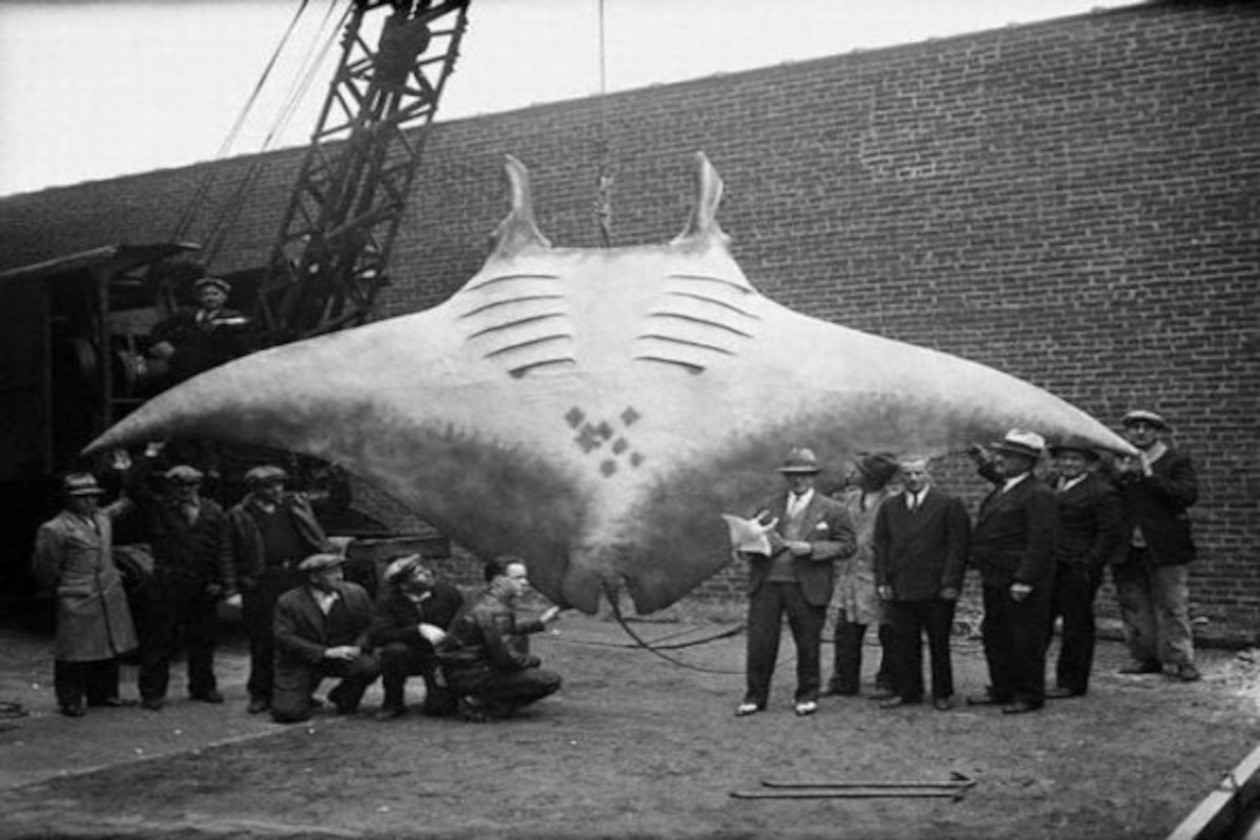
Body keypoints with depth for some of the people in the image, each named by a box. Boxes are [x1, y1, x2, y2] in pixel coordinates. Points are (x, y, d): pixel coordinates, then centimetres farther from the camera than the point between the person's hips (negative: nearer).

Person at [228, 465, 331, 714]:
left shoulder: (295, 504, 11)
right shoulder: (240, 516, 4)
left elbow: (316, 541, 9)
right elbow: (233, 554, 7)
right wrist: (243, 578, -2)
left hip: (297, 576, 2)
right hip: (262, 583, -2)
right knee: (262, 639, 1)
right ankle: (260, 693, 11)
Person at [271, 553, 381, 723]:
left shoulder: (356, 593, -3)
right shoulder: (288, 602, -11)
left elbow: (368, 627, 3)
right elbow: (285, 638, -17)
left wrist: (358, 647, -20)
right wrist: (326, 652, -24)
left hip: (344, 656, 2)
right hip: (301, 662, -2)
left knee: (370, 666, -29)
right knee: (288, 713, -20)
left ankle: (343, 698, 3)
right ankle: (298, 696, 19)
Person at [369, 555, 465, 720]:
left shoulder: (448, 592, -9)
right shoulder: (388, 600, -12)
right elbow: (377, 636, -24)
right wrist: (418, 630, -31)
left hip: (441, 657, 0)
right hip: (411, 656, 0)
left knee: (440, 708, -19)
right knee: (395, 650, -34)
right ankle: (393, 703, -9)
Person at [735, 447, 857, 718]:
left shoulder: (832, 510, 6)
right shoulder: (769, 507, 16)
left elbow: (847, 545, 1)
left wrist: (812, 548, -12)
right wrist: (750, 549, -3)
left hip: (806, 586, -2)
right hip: (766, 583, 2)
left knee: (808, 644, 5)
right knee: (760, 642, 1)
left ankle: (807, 696, 21)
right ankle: (755, 696, 13)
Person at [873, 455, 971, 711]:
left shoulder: (949, 505, 1)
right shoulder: (889, 509, 13)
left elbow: (957, 546, -4)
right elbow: (881, 546, 11)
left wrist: (951, 583, -11)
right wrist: (882, 581, 1)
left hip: (936, 590, -3)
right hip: (898, 590, 3)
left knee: (939, 643, 5)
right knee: (902, 644, 3)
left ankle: (942, 694, 15)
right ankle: (908, 691, 13)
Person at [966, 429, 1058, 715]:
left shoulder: (1038, 495, -15)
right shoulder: (1002, 489, 13)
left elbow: (1041, 542, -20)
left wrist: (1024, 580, -23)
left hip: (1022, 582, -9)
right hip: (995, 579, 9)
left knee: (1025, 639, 1)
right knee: (995, 635, 15)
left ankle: (1030, 695, 12)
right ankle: (1001, 689, 27)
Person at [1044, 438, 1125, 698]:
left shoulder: (1101, 493, -7)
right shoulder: (1050, 484, 15)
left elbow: (1111, 533, -10)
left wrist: (1089, 567, -15)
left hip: (1077, 571, -7)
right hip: (1047, 569, 7)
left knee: (1076, 626, 2)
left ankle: (1071, 683, 11)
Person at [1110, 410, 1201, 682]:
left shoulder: (1177, 461, 0)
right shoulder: (1115, 461, 10)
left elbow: (1188, 495, -15)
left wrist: (1150, 476, -17)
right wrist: (1118, 477, -10)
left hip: (1165, 548, -4)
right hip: (1127, 550, 4)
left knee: (1172, 607, -1)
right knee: (1133, 607, 10)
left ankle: (1178, 660, 6)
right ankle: (1145, 657, 21)